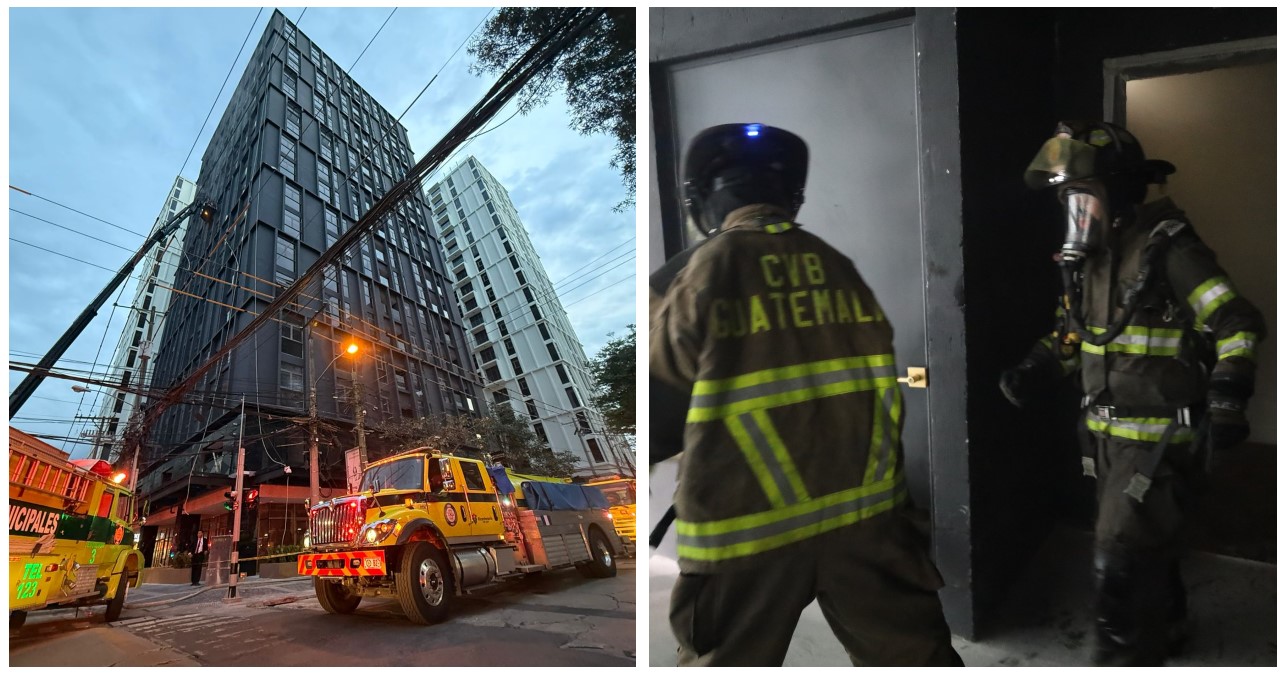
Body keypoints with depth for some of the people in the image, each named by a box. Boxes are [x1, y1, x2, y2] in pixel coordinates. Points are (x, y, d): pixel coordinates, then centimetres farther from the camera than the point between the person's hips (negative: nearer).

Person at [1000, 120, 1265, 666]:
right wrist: (1036, 369, 1)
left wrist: (1227, 395, -28)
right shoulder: (1088, 254, 6)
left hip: (1159, 435, -8)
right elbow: (1074, 332, 17)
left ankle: (1125, 656, 12)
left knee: (1123, 557, -4)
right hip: (1106, 431, 8)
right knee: (1145, 543, 24)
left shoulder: (1166, 248, -17)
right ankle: (1164, 626, 47)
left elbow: (1238, 325, -16)